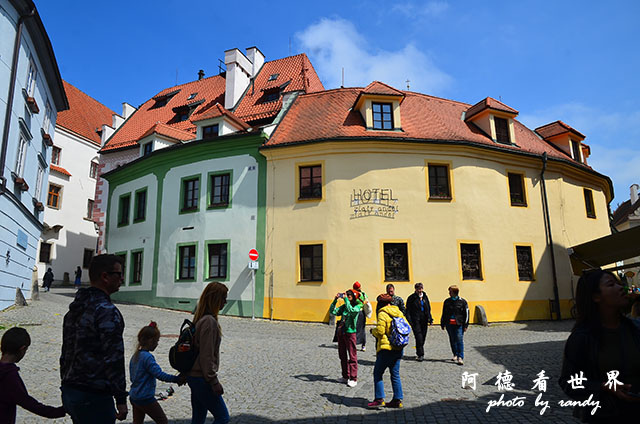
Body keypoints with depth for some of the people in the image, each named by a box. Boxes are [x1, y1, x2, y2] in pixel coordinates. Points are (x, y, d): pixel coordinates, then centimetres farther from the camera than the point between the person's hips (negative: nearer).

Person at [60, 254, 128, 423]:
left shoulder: (74, 309, 10)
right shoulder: (107, 311, -19)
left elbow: (66, 352, 17)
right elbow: (114, 357, -21)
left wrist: (67, 383, 24)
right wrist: (121, 399, -15)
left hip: (68, 391, 9)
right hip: (93, 396, -9)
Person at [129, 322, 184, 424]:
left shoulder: (135, 356, 6)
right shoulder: (147, 357, -21)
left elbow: (132, 377, 14)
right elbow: (160, 375, -27)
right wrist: (177, 379, -20)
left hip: (134, 397, 8)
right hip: (146, 398, -8)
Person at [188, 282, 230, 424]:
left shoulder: (200, 318, 9)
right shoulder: (209, 321, -21)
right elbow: (206, 356, -22)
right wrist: (214, 381, -17)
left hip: (193, 376, 10)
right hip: (201, 379, -10)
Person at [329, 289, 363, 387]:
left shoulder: (357, 306, -7)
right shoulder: (343, 306, 9)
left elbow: (350, 310, -28)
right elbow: (332, 311, 3)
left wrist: (346, 299, -23)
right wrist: (335, 300, -4)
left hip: (350, 333, -7)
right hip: (341, 332, 7)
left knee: (352, 356, -2)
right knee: (342, 355, 13)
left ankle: (353, 379, 5)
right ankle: (345, 377, 25)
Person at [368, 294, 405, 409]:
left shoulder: (382, 314, -12)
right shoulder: (399, 313, 9)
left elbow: (380, 331, -17)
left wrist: (372, 330, 2)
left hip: (386, 348, -7)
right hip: (398, 349, 7)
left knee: (377, 373, 3)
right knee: (395, 375, 14)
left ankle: (379, 399, 1)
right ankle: (398, 400, 15)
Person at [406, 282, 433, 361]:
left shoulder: (425, 297, 12)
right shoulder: (411, 298, -3)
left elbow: (428, 309, 21)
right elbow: (408, 311, -3)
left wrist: (429, 318, 12)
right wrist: (409, 321, -12)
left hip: (424, 321, 5)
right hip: (415, 321, -5)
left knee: (423, 337, 9)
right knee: (419, 338, -12)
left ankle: (419, 352, 27)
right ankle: (420, 355, -7)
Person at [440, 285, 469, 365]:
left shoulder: (462, 301, -1)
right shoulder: (447, 301, 9)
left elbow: (466, 314, 2)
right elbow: (444, 313, 16)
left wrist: (465, 325, -2)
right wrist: (442, 324, 15)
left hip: (459, 324, -4)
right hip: (449, 324, 4)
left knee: (459, 340, -11)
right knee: (452, 340, 10)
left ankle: (460, 357, -11)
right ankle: (455, 355, 25)